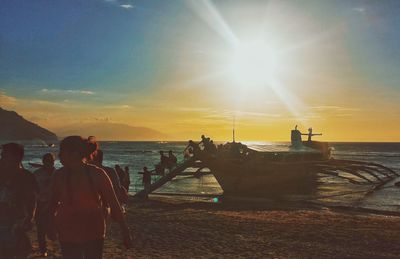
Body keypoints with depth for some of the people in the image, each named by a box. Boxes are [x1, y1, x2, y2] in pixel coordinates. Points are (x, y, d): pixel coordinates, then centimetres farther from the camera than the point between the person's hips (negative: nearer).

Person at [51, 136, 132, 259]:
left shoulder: (97, 174, -11)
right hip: (68, 237, 1)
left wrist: (125, 231, -8)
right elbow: (54, 202, 7)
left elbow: (113, 203, -8)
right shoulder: (60, 175, -5)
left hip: (94, 235, -1)